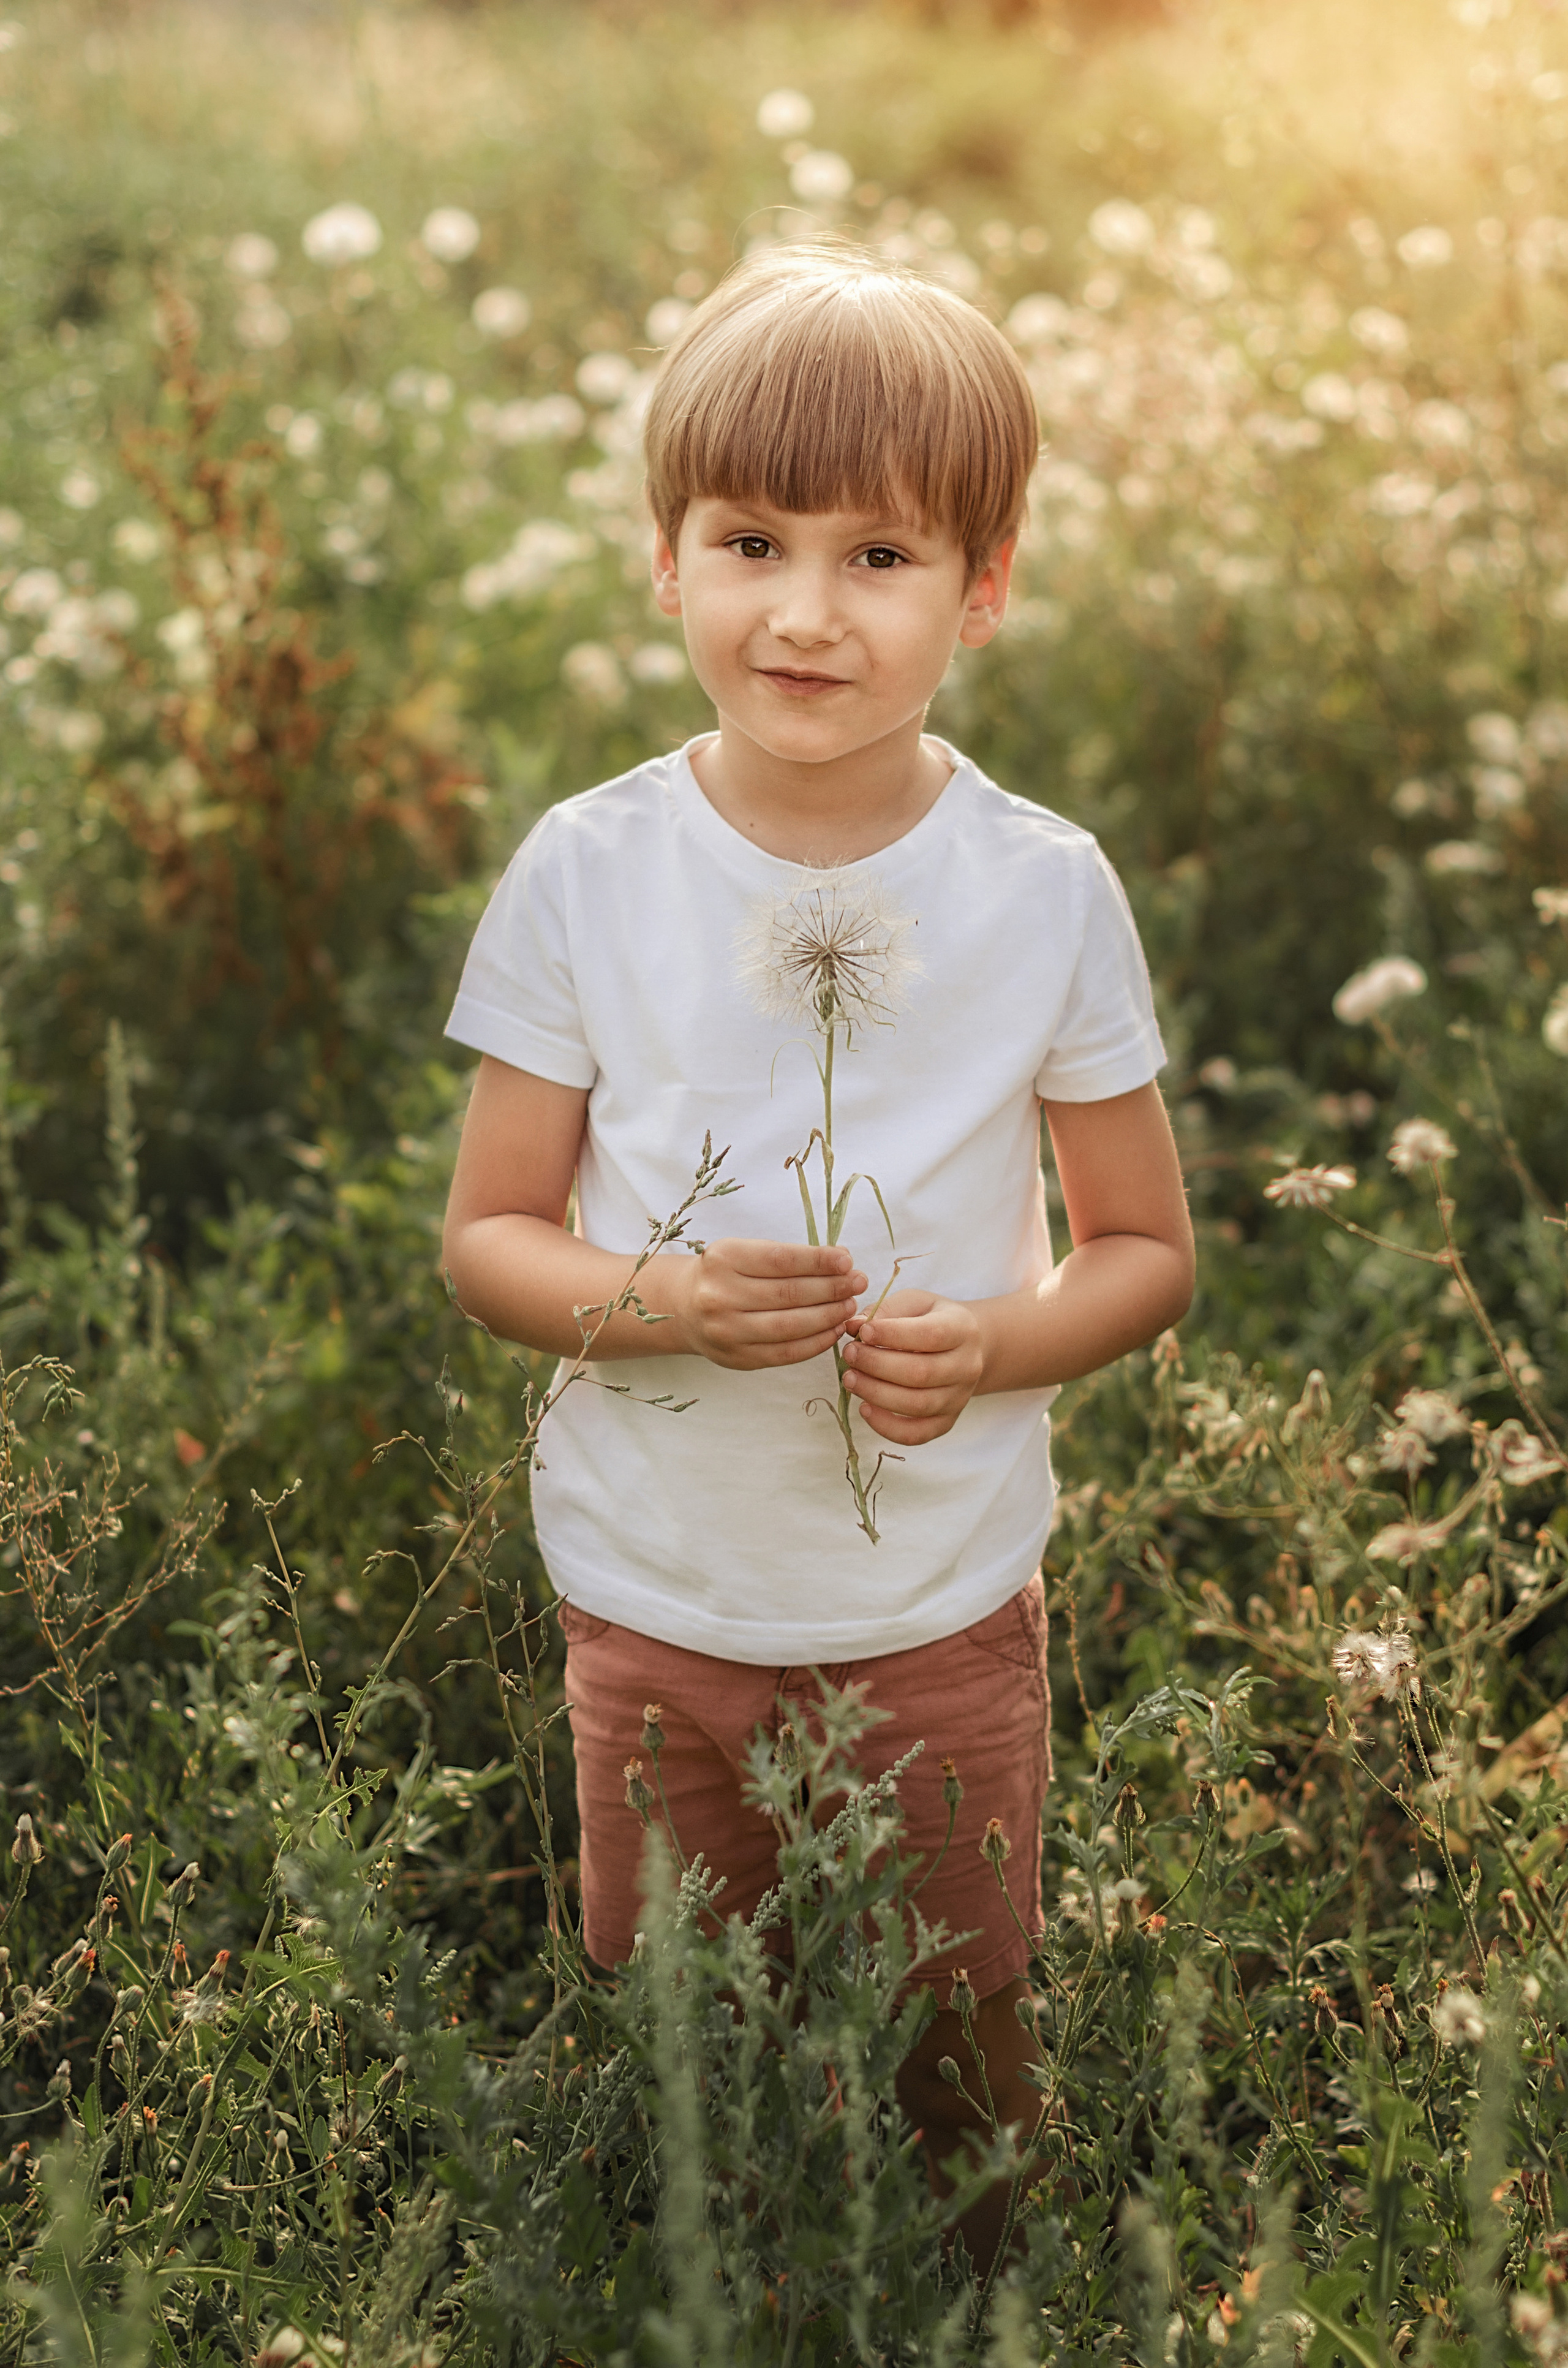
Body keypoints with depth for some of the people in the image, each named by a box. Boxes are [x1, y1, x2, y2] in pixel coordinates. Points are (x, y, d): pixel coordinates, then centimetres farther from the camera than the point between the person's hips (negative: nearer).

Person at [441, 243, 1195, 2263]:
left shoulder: (1047, 888, -9)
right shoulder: (586, 871, -9)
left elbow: (1148, 1247, 0)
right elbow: (486, 1236, -3)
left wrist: (994, 1344, -21)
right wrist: (668, 1304, -23)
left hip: (946, 1615, 0)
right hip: (652, 1602, 1)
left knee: (957, 2065, 15)